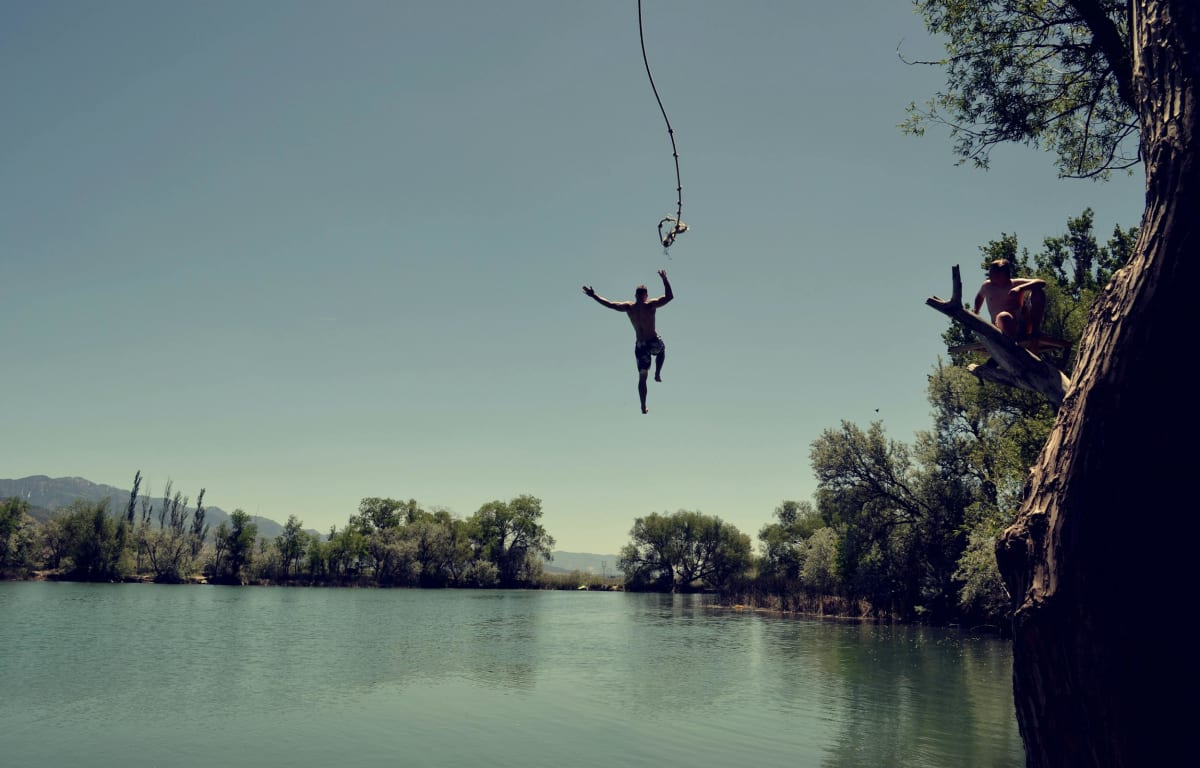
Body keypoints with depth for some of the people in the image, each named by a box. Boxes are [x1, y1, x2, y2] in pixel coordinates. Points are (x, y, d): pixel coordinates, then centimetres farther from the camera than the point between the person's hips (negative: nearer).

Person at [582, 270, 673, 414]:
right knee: (661, 350, 37)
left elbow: (608, 303, 4)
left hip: (640, 346, 2)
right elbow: (669, 296, -13)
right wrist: (664, 279, -6)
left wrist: (593, 295, 14)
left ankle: (643, 407, 6)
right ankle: (657, 374, 24)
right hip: (654, 342, -2)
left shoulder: (628, 307, -2)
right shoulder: (651, 305, -11)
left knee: (642, 377, 9)